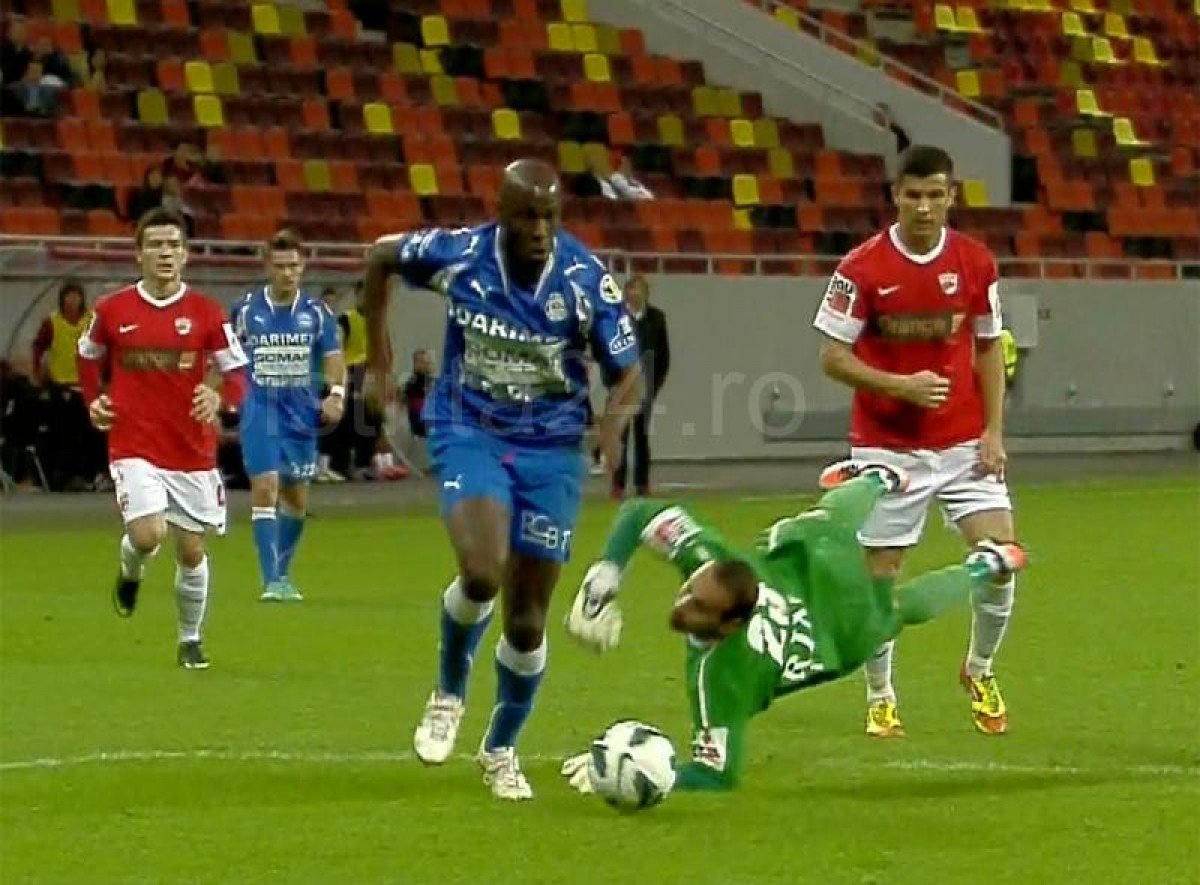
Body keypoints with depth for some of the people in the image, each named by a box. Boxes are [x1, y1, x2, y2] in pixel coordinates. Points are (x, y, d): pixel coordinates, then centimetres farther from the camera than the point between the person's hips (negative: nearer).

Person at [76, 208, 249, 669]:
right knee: (148, 535, -21)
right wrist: (94, 401, 4)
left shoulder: (206, 312, -3)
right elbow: (88, 357, 18)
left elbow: (238, 375, -1)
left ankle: (190, 640, 27)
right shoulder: (112, 310, -2)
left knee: (191, 550, 6)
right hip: (134, 446, -1)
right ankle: (130, 574, 17)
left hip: (194, 452, 1)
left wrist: (218, 397, -22)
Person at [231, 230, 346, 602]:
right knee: (265, 487, -16)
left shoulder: (316, 313, 2)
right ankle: (271, 580, -16)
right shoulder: (246, 309, 0)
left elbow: (333, 359, 3)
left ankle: (282, 574, 29)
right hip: (259, 411, -2)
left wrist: (336, 394, -15)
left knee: (296, 499, 11)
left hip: (301, 414, 2)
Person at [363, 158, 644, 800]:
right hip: (469, 434, -1)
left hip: (550, 450, 1)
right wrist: (376, 345, 8)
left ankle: (501, 750, 31)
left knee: (526, 621, 5)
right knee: (481, 572, -28)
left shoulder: (587, 279, -14)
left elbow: (630, 372, -7)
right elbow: (380, 255, 8)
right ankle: (449, 692, 3)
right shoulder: (457, 255, -13)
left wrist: (616, 417, -29)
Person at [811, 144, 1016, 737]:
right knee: (879, 574, 1)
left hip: (963, 441, 2)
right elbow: (833, 357, -7)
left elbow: (988, 348, 9)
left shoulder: (976, 263, 0)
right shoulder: (862, 267, -9)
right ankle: (880, 698, 20)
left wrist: (993, 431, 0)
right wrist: (900, 385, -21)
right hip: (886, 446, -2)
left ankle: (980, 671, 16)